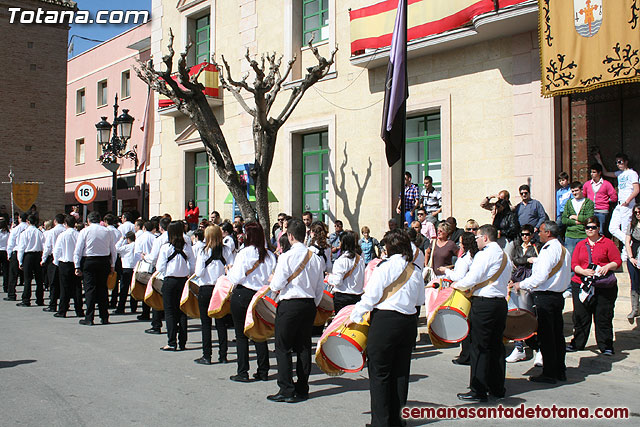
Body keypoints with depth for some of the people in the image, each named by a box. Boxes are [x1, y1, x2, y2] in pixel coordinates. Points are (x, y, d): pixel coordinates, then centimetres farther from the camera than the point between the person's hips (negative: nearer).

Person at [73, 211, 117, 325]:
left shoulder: (85, 231, -2)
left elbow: (78, 250, -5)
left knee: (90, 289, -1)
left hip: (89, 261, -3)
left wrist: (77, 266, 0)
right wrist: (112, 265, 17)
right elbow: (113, 251, 9)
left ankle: (89, 318, -2)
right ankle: (104, 317, 12)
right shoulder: (107, 232, 6)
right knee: (103, 288, 9)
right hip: (104, 262, 3)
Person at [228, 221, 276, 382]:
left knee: (241, 335, 4)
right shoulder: (269, 255, 0)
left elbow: (236, 278, -12)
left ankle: (243, 372, 6)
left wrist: (229, 272, 8)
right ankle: (263, 371, 17)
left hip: (242, 295, -4)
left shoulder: (244, 254, -13)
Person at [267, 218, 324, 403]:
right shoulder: (315, 258, 5)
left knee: (283, 348, 3)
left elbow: (277, 285, -11)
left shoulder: (286, 257, -12)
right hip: (309, 305, 6)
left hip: (289, 305, -6)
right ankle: (302, 389, 18)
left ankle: (286, 391, 2)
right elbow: (320, 288, 11)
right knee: (303, 347, 12)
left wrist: (271, 280, 11)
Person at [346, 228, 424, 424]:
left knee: (379, 373, 4)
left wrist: (355, 316, 0)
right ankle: (395, 418, 22)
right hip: (409, 322, 6)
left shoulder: (386, 266, -10)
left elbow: (370, 296, -11)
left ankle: (381, 420, 7)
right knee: (401, 372, 14)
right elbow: (420, 301, 16)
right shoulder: (416, 270, 7)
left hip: (385, 321, -6)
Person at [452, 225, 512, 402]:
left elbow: (471, 280, -16)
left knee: (480, 347, -3)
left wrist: (456, 285, 3)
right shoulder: (504, 256, 14)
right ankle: (497, 387, 21)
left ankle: (478, 390, 0)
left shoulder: (484, 254, -12)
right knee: (496, 346, 14)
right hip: (501, 302, 8)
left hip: (483, 304, -8)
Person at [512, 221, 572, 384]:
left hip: (545, 297, -9)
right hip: (558, 296, 9)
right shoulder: (563, 250, 14)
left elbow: (541, 276, -23)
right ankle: (560, 371, 21)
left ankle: (549, 373, 1)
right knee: (557, 335, 14)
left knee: (546, 336, -3)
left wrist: (521, 285, -11)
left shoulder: (549, 250, -16)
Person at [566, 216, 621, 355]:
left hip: (604, 287, -3)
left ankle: (606, 346, 10)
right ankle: (577, 343, 18)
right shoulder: (580, 245, 15)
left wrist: (607, 267, -17)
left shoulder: (607, 243, 6)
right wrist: (583, 271, -13)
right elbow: (574, 264, 7)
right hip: (582, 285, 3)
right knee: (580, 316, 6)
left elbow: (617, 261, 2)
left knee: (603, 316, -1)